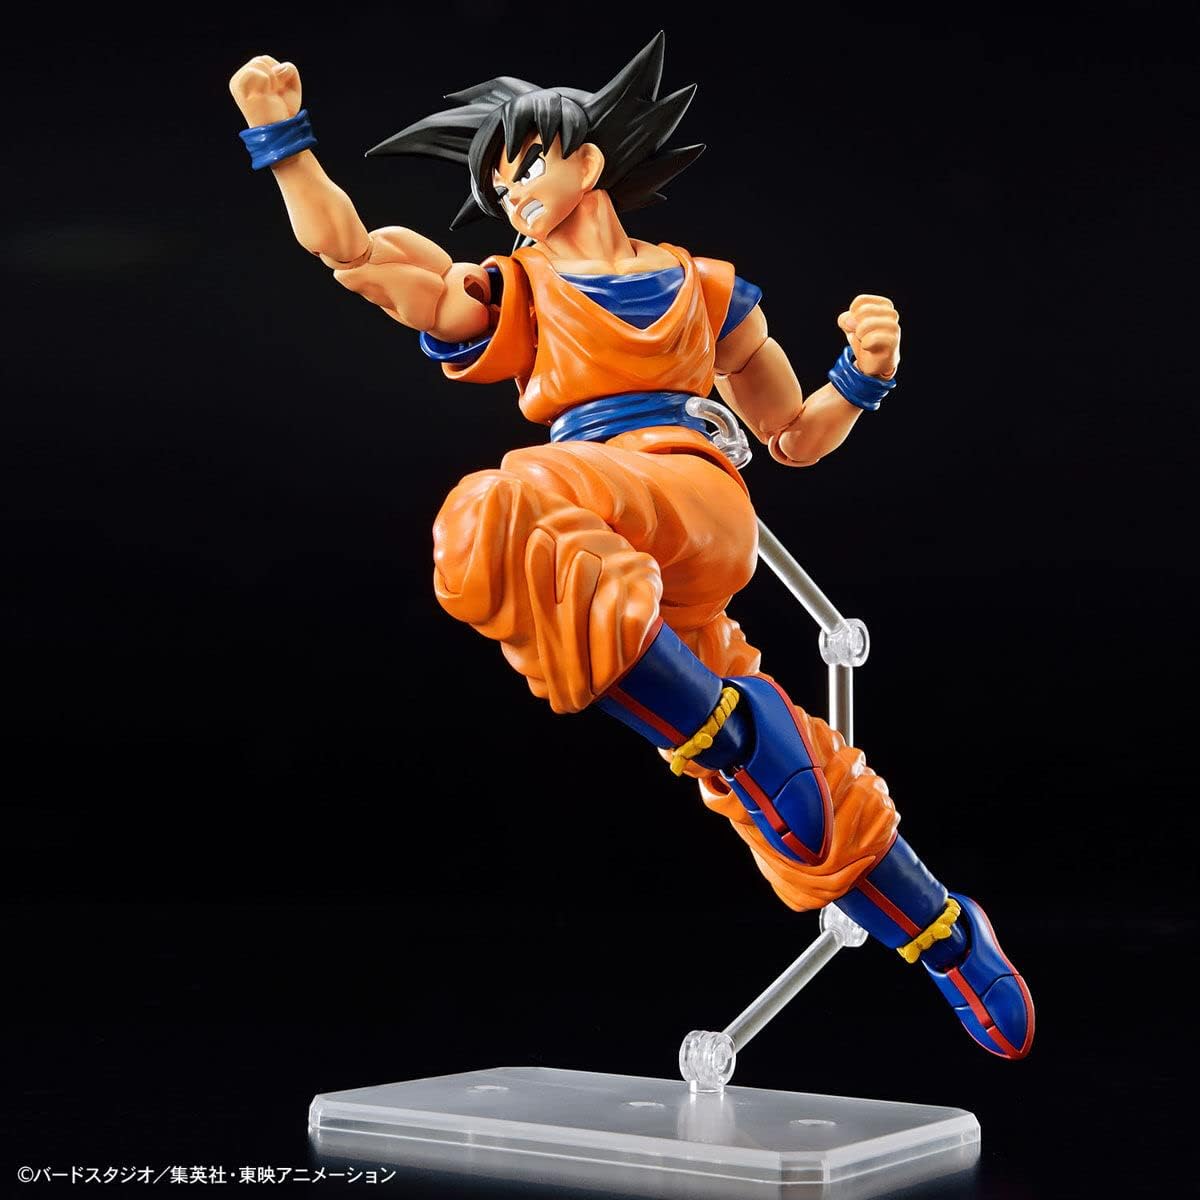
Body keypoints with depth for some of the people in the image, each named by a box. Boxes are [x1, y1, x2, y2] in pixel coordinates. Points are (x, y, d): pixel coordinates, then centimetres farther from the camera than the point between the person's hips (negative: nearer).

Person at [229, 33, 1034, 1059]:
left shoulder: (705, 288, 21)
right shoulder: (514, 294, 24)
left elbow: (797, 439, 25)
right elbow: (349, 252, 12)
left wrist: (863, 378, 7)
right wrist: (283, 137, 3)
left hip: (695, 497, -2)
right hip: (616, 580, 2)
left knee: (506, 516, -33)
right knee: (790, 789, -1)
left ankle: (727, 723, -22)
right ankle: (947, 937, 19)